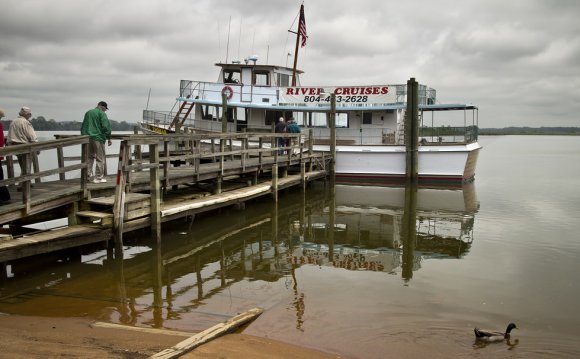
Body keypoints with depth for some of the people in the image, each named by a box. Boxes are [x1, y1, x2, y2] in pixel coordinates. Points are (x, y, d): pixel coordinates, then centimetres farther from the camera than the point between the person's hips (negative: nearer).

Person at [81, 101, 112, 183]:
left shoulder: (88, 113, 18)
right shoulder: (101, 113, -5)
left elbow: (83, 126, 24)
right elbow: (106, 126, -14)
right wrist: (109, 138, -8)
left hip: (87, 137, 7)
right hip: (98, 137, -7)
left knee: (90, 157, 17)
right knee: (100, 158, -1)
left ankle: (89, 175, 12)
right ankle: (98, 178, -1)